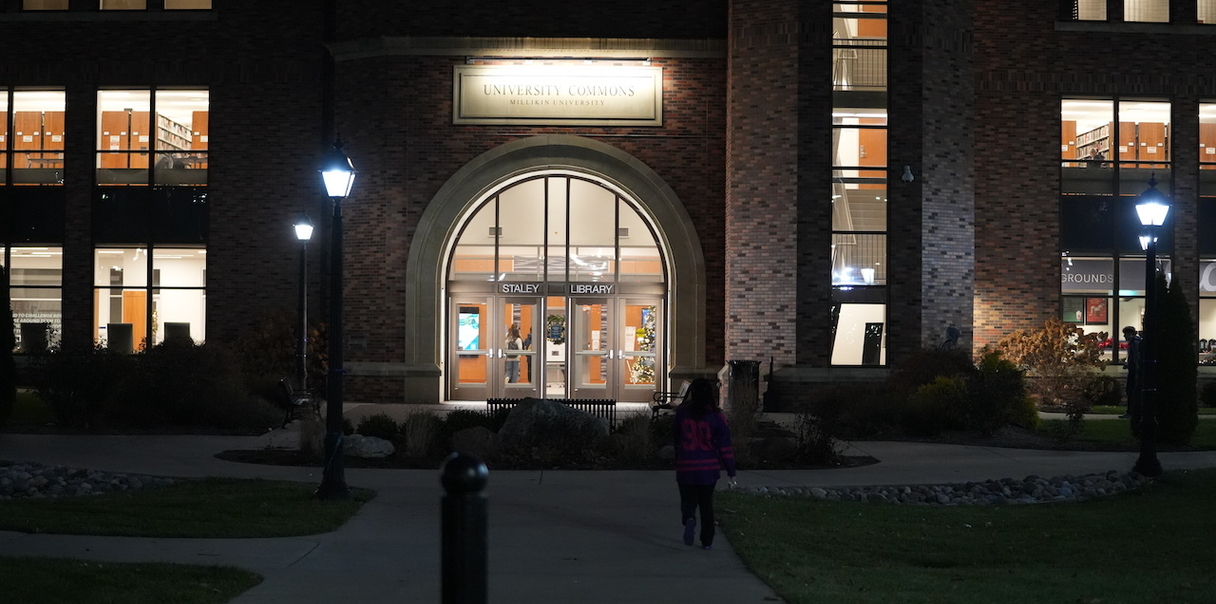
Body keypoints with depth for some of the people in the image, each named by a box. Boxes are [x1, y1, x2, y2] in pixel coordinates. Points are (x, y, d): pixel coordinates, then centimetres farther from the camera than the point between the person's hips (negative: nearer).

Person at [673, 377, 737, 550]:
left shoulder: (682, 413, -5)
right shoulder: (717, 417, -8)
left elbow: (676, 437, 9)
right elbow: (725, 447, -7)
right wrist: (731, 472, -2)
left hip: (686, 467, 0)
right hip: (709, 468, 0)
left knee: (688, 499, 14)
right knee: (706, 504, 16)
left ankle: (689, 519, -19)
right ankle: (707, 541, 18)